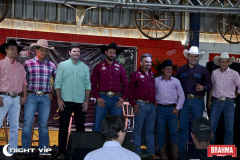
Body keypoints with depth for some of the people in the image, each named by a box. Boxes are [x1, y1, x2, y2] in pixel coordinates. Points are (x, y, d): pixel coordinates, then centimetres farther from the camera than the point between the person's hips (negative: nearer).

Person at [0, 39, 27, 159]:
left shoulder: (20, 66, 16)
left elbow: (24, 82, 16)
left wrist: (24, 96, 6)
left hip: (16, 99, 5)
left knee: (15, 126, 7)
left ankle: (12, 150, 14)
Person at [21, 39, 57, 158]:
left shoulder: (51, 65, 9)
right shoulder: (28, 63, 2)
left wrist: (52, 92, 10)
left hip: (45, 98, 2)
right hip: (31, 96, -2)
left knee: (43, 125, 5)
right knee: (27, 124, -6)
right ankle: (25, 151, 3)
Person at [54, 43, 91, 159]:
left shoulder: (85, 67, 11)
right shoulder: (62, 65, 5)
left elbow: (88, 85, 10)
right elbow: (58, 83, 2)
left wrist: (87, 100, 2)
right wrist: (59, 99, -6)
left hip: (80, 102, 2)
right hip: (66, 101, -2)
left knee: (80, 126, 6)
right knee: (63, 126, 0)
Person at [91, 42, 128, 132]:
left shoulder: (120, 67, 15)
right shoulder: (98, 67, 10)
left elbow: (125, 84, 13)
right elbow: (93, 83, 5)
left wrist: (123, 98, 0)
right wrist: (97, 98, -7)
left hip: (116, 99, 2)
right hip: (102, 98, -1)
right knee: (97, 125, -3)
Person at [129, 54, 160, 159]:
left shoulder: (153, 75, 14)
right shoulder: (136, 74, -1)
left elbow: (155, 90, 18)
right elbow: (130, 91, -3)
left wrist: (155, 102, 7)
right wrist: (133, 105, -9)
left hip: (152, 106, 5)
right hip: (140, 105, -5)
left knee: (150, 130, 9)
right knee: (138, 129, 0)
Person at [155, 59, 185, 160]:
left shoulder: (176, 81, 4)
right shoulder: (156, 81, 2)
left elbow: (181, 96, 9)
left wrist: (177, 108, 2)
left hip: (172, 109, 0)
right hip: (160, 109, 0)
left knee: (174, 132, -1)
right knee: (160, 132, 2)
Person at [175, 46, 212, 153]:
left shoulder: (203, 70, 7)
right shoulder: (181, 69, 11)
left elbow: (209, 85, 4)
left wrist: (203, 88, -17)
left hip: (197, 101, -1)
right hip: (183, 100, 1)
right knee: (182, 127, 3)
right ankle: (181, 151, 11)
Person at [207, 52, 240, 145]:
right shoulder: (215, 73, 6)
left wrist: (232, 96, 10)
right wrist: (209, 100, 16)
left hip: (229, 103, -1)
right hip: (216, 102, 1)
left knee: (229, 128, 2)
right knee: (211, 126, 0)